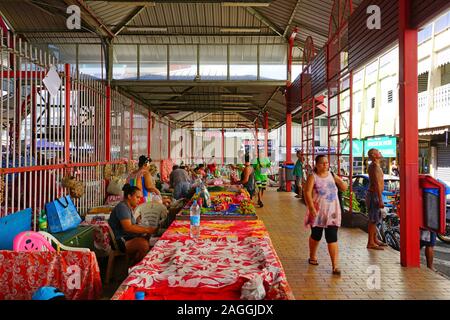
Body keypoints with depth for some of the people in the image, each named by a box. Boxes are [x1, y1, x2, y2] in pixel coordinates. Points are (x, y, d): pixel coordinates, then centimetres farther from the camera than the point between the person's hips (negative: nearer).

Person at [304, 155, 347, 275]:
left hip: (332, 212, 2)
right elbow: (307, 193, -15)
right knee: (316, 236, 14)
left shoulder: (332, 175, 6)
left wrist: (337, 178, -9)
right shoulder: (313, 177, -7)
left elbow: (344, 188, 8)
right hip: (318, 211, -2)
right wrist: (311, 208, -26)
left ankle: (335, 265, -2)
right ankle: (312, 257, 38)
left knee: (332, 238, -4)